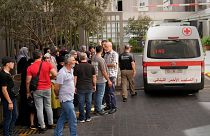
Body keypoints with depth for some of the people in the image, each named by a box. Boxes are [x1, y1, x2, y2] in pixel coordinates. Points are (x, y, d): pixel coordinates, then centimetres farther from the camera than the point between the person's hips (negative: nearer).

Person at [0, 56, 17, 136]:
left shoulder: (7, 73, 10)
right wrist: (9, 102, -21)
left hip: (12, 98, 10)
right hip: (7, 100, -10)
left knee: (15, 116, 18)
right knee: (8, 118, 0)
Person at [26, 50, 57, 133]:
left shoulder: (30, 68, -8)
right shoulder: (47, 64, -6)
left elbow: (28, 81, -8)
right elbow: (55, 74, -9)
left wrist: (28, 92, 3)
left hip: (37, 90, -2)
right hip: (47, 89, 2)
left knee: (39, 109, 5)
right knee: (48, 106, 17)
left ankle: (42, 127, 8)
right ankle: (51, 124, 26)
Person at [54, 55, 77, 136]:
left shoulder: (71, 70, 7)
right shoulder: (62, 73, -21)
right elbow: (56, 87, -17)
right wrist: (58, 95, -1)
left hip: (70, 98, 9)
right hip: (66, 99, -9)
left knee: (63, 117, 16)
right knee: (73, 119, -4)